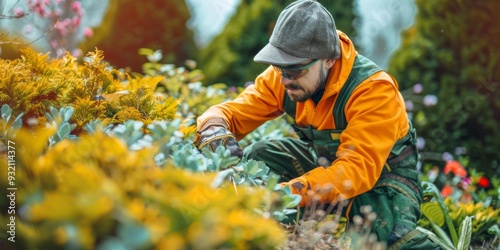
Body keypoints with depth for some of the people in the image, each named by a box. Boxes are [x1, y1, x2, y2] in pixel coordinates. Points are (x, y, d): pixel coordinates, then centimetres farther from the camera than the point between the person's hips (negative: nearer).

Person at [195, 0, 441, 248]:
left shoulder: (374, 89, -32)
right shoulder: (283, 76, -15)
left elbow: (359, 169, -40)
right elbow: (233, 112, -10)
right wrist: (214, 129, -36)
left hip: (384, 171, -5)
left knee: (389, 230, -35)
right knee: (254, 158, -16)